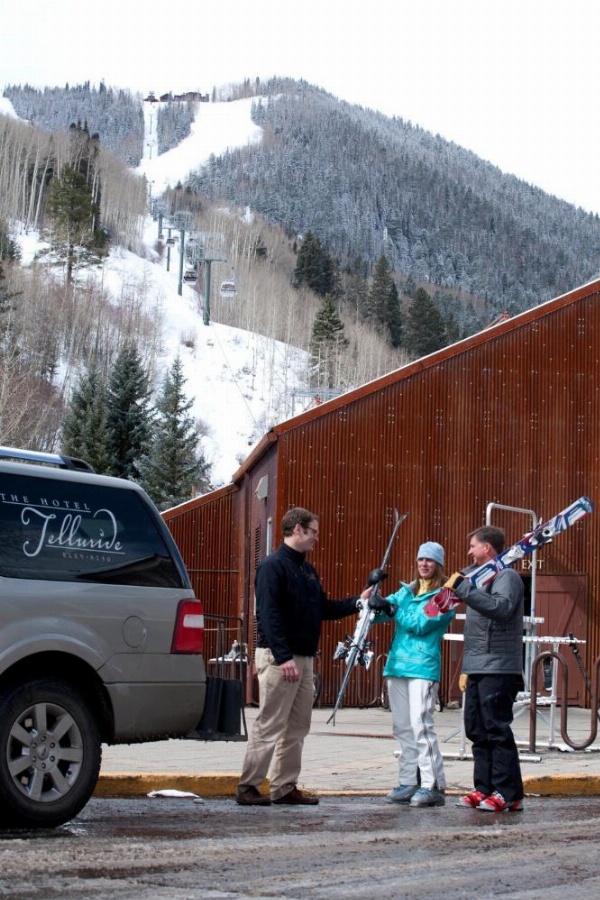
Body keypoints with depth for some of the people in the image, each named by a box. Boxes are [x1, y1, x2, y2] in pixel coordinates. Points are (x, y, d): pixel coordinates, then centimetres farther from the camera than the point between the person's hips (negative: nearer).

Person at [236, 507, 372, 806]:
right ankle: (247, 787, -1)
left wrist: (358, 601, 10)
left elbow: (325, 609, 22)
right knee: (269, 726, -7)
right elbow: (268, 615, -19)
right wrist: (283, 657, -25)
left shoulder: (307, 569, 17)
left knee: (297, 727, 10)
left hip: (304, 657, 9)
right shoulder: (273, 566, -11)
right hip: (279, 658, -9)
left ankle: (285, 787, 16)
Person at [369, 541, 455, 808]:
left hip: (423, 667, -7)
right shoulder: (407, 590, 18)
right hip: (397, 665, 7)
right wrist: (372, 595, -8)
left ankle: (433, 785, -12)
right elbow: (378, 611, 12)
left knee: (421, 725, -13)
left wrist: (390, 609, -14)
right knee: (402, 727, 8)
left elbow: (420, 624, -12)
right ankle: (409, 782, 14)